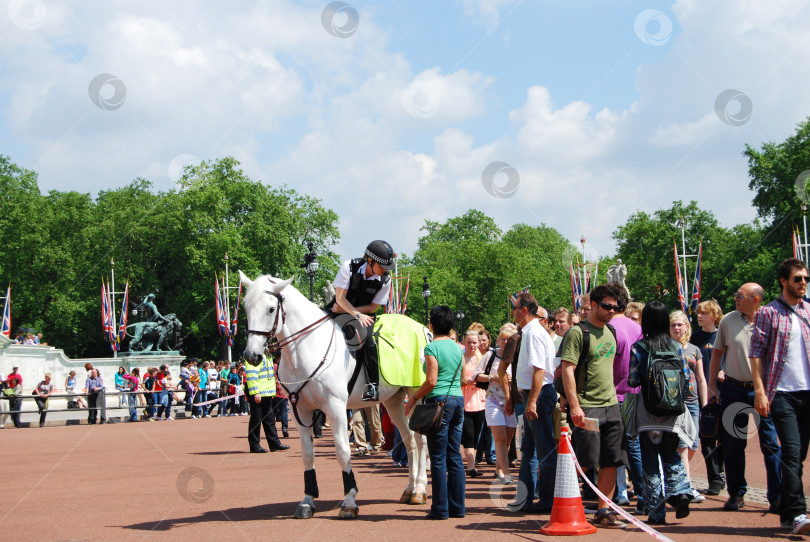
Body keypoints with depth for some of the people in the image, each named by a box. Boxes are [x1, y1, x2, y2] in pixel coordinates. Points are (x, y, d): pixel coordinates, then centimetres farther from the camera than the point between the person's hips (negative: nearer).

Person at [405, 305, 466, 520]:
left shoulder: (432, 348, -10)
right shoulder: (457, 347, 10)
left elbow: (431, 381, -16)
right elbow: (464, 378, 14)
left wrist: (413, 399, -5)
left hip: (439, 402, -7)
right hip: (458, 400, 7)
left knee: (438, 459, -2)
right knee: (455, 457, 10)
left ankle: (440, 508, 0)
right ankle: (457, 506, 13)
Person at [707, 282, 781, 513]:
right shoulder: (728, 320, 2)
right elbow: (717, 352, 11)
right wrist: (712, 384, 9)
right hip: (734, 388, 2)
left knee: (771, 444, -3)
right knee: (732, 444, 7)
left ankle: (777, 497, 4)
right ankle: (736, 494, 19)